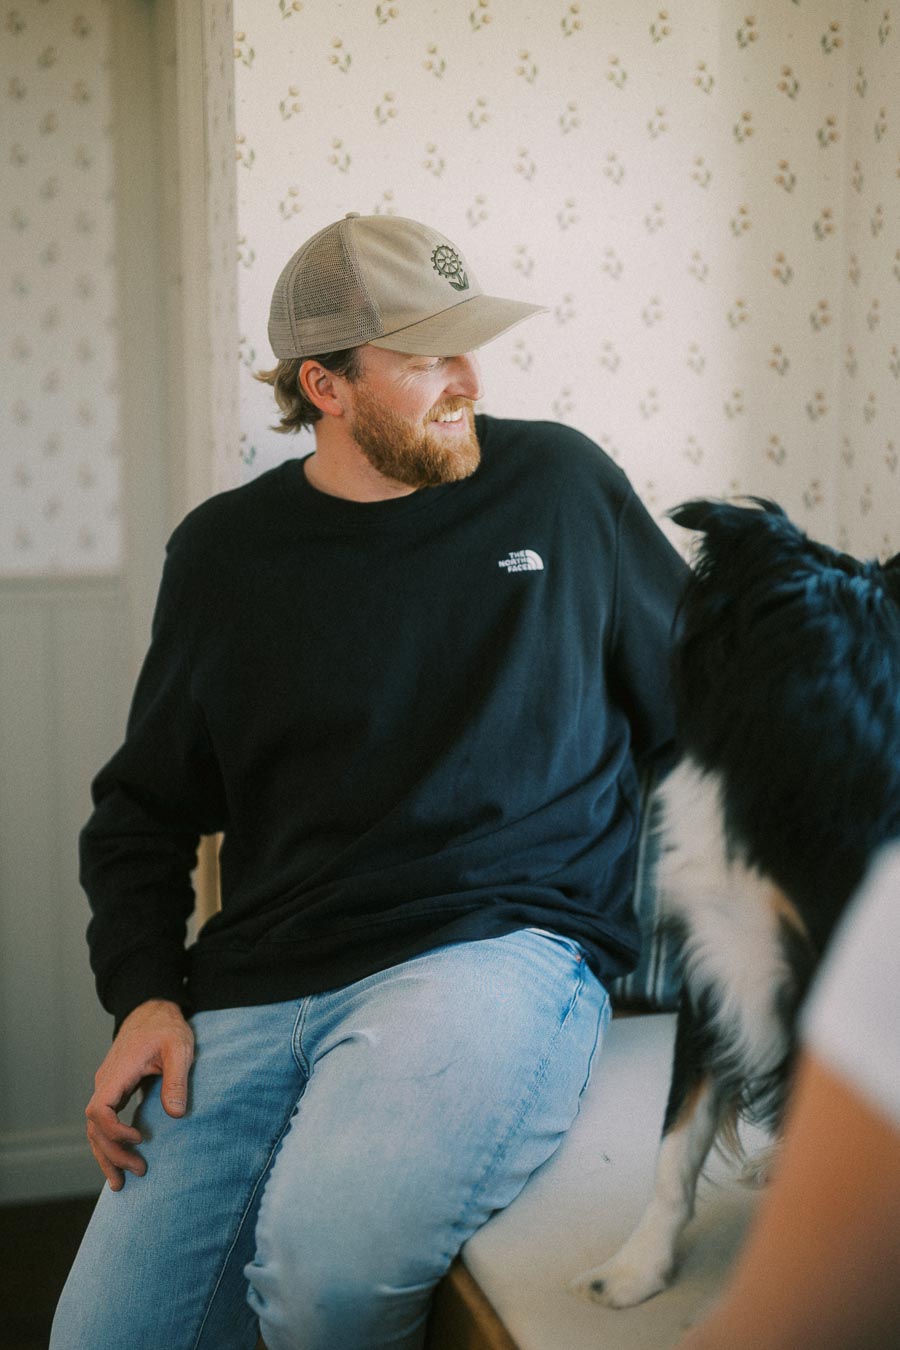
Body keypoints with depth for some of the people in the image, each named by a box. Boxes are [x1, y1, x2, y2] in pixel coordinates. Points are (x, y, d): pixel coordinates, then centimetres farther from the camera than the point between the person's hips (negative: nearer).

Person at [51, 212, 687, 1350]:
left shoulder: (560, 483, 8)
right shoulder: (226, 552, 11)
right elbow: (140, 810, 19)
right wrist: (143, 994, 3)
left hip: (499, 944, -2)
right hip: (253, 990, 3)